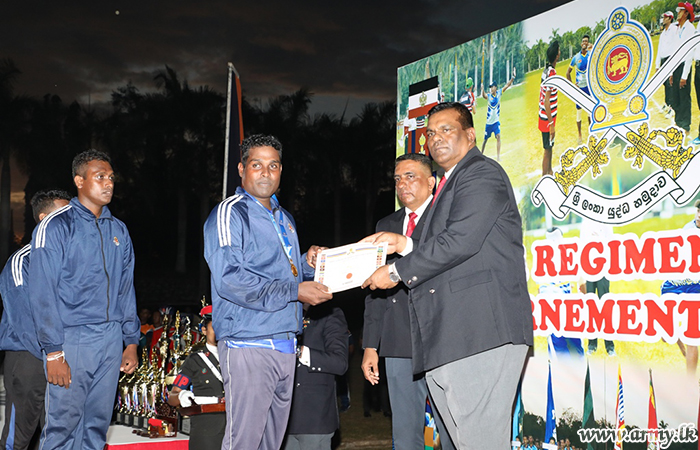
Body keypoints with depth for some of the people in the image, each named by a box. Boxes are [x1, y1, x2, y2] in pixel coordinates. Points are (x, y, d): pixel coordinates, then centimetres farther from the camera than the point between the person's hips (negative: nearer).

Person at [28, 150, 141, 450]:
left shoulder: (118, 230, 14)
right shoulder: (56, 226, -5)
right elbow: (42, 293, -10)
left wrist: (131, 341, 12)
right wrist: (53, 352, -14)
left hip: (111, 340, 6)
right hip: (71, 338, -5)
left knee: (97, 425, 10)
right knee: (63, 425, -5)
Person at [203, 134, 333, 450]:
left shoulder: (284, 219, 20)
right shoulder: (230, 213, -7)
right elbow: (229, 279, -20)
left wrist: (305, 265, 6)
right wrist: (295, 291, -19)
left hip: (286, 346, 8)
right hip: (248, 344, -8)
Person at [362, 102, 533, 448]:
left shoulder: (482, 173, -3)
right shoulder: (449, 185, 28)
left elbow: (460, 241, -16)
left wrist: (397, 272, -8)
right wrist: (404, 244, 11)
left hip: (482, 331, -10)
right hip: (447, 339, 10)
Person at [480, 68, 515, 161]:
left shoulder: (499, 93, -2)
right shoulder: (488, 95, -8)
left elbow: (507, 85, -9)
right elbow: (484, 95, -30)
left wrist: (513, 77, -22)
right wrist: (482, 90, -51)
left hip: (496, 121, 1)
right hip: (489, 122, -1)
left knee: (498, 136, -17)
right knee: (485, 139, 9)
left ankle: (498, 156, -18)